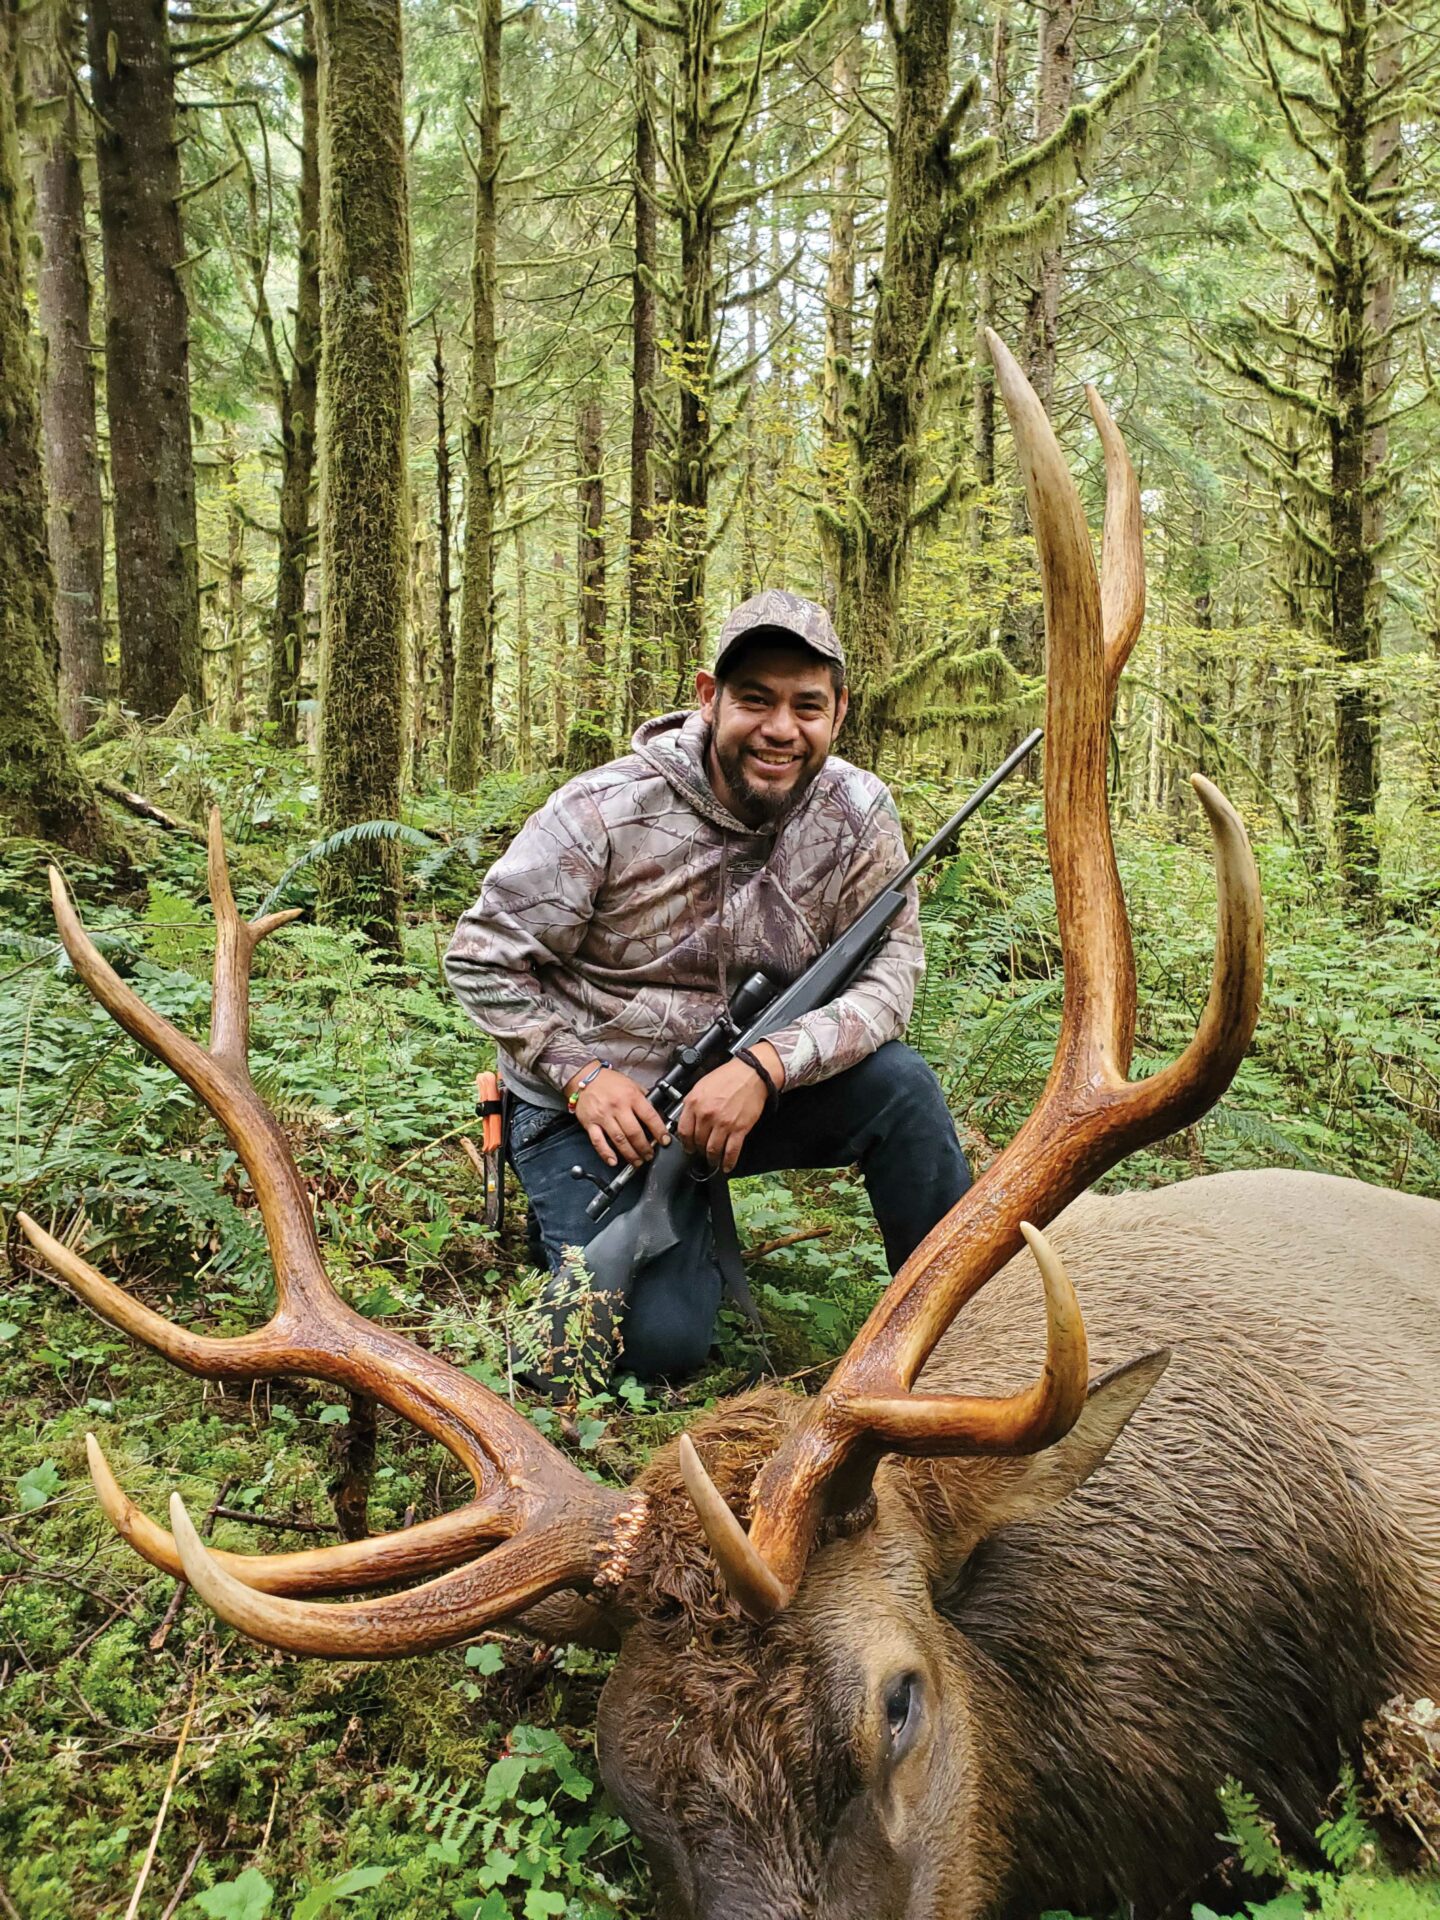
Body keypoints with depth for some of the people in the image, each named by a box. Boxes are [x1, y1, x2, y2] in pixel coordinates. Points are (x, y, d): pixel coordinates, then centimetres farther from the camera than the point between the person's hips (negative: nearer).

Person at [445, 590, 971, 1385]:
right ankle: (567, 1222, 15)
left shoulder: (856, 814, -8)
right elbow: (482, 958, -10)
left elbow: (888, 977, -12)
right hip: (594, 1108, -3)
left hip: (741, 1092, 3)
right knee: (659, 1341, -18)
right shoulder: (606, 813, -17)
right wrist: (582, 1076, -20)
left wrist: (766, 1067, -28)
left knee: (901, 1086, -21)